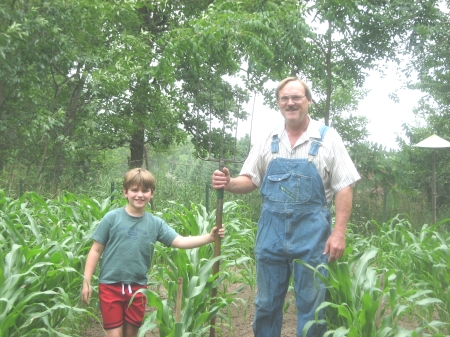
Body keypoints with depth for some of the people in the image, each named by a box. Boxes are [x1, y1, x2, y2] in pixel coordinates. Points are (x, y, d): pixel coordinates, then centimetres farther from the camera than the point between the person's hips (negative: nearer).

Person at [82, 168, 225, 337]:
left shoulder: (156, 223, -1)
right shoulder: (112, 218, -7)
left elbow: (181, 242, -9)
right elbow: (96, 251, -2)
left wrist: (209, 237, -23)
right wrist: (86, 281, -5)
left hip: (137, 288, 3)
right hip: (110, 285, -3)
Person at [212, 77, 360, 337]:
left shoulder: (327, 138, -2)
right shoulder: (268, 141, 7)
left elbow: (344, 188, -4)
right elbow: (250, 181, 11)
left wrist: (339, 232, -11)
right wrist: (229, 183, -11)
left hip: (311, 231, -3)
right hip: (271, 229, 3)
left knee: (311, 305, 7)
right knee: (266, 302, 13)